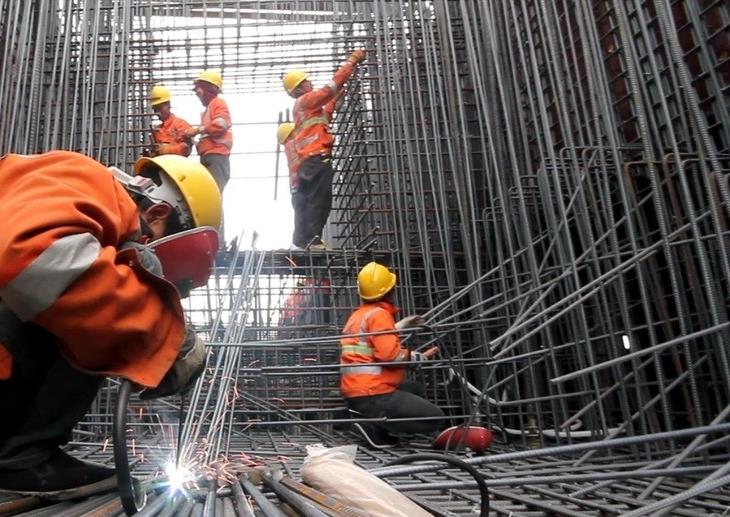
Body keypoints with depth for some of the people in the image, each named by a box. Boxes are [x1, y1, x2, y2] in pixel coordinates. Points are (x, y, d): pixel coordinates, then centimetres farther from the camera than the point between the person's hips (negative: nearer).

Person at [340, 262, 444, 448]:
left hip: (356, 391, 10)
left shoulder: (359, 314, 17)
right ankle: (374, 424, -13)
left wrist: (399, 326, 28)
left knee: (416, 389, 29)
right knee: (435, 418, -9)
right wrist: (413, 357, -6)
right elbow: (389, 353, -24)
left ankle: (373, 419, 7)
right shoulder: (379, 314, -12)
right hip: (372, 394, -10)